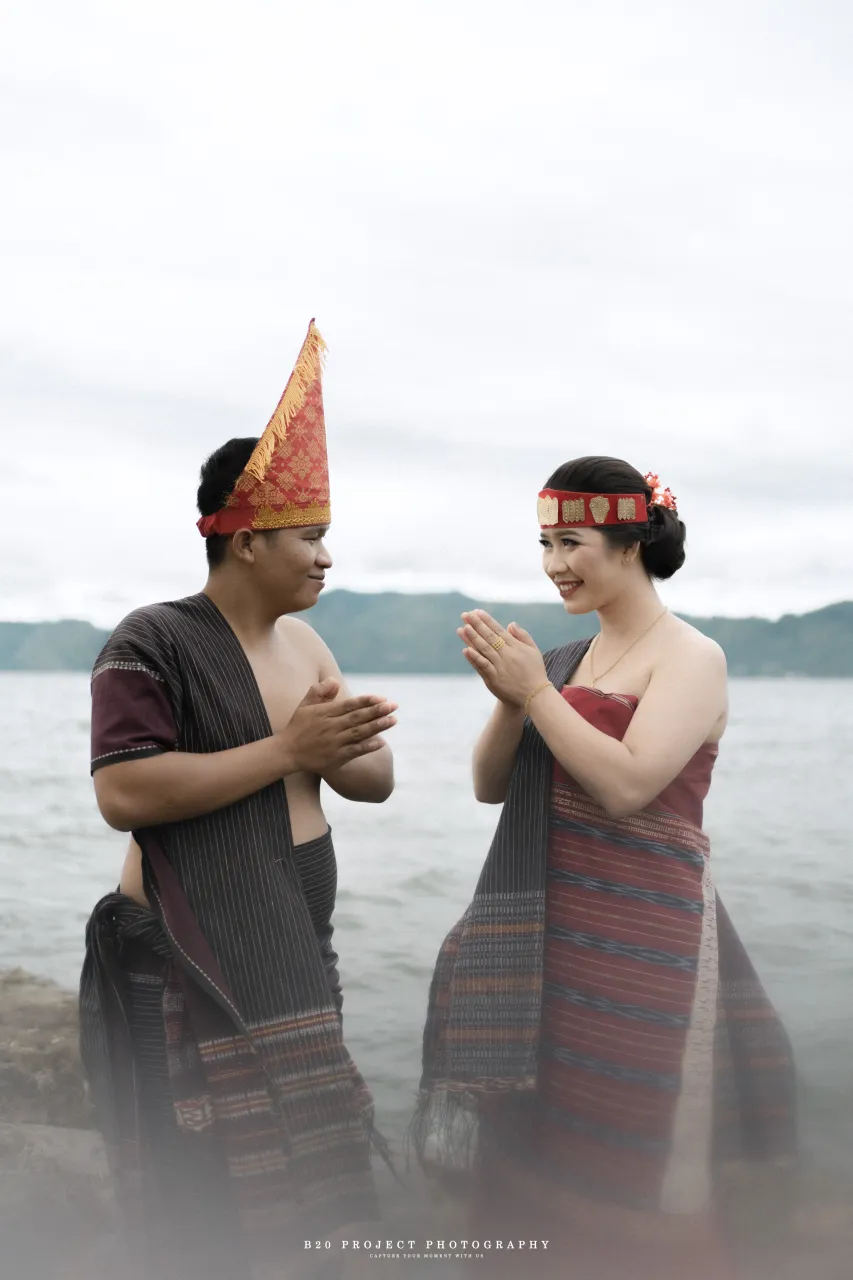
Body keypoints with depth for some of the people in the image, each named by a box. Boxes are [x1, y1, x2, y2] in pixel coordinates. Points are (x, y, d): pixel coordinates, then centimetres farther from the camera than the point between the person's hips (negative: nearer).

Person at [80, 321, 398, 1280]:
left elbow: (376, 781, 11)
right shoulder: (154, 644, -11)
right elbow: (122, 794, -23)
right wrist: (285, 749, -22)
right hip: (195, 964, -7)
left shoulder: (303, 644, 11)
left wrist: (341, 746, -13)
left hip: (295, 951, 7)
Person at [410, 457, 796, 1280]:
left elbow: (626, 784, -20)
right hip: (548, 932, 7)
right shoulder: (568, 660, 12)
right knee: (531, 1157, 13)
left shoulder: (689, 657, -6)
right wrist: (509, 700, -7)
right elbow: (491, 786, 9)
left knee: (626, 1175, 1)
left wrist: (536, 690, -16)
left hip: (637, 937, -6)